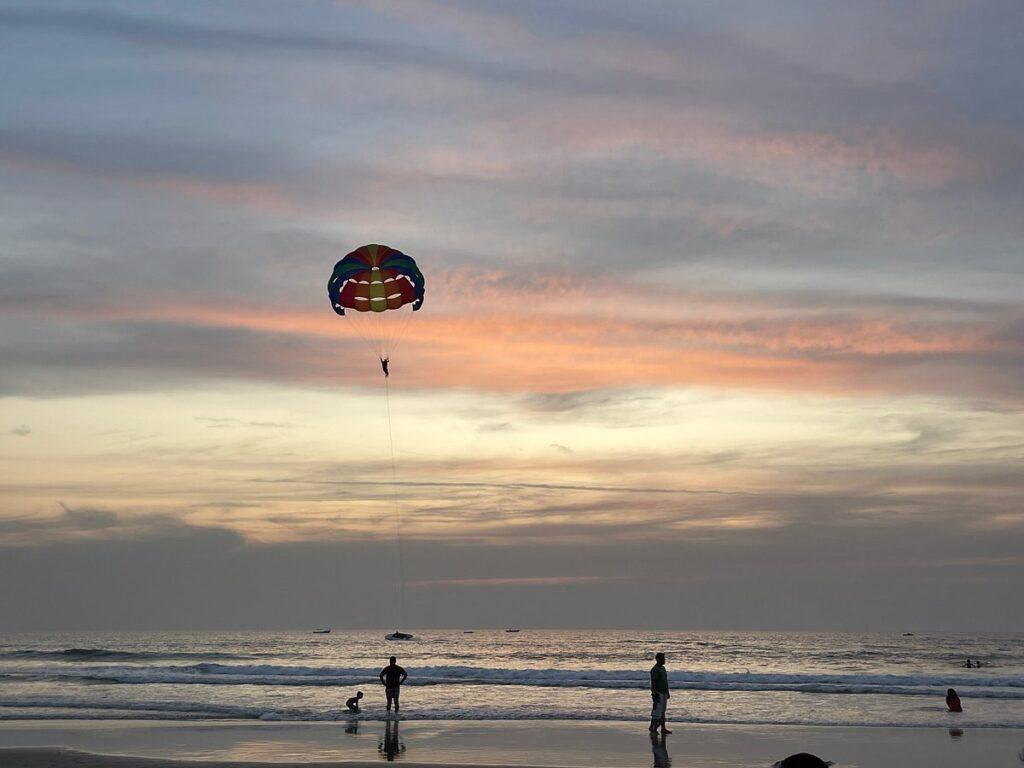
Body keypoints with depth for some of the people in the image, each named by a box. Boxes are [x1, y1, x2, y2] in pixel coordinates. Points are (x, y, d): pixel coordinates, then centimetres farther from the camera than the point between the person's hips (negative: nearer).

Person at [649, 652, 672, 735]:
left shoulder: (662, 668, 15)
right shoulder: (655, 669, -15)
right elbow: (653, 683, -20)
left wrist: (667, 693, 20)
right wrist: (655, 694, -24)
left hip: (664, 693, 10)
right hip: (658, 693, -10)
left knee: (662, 712, 9)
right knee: (657, 711, -6)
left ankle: (663, 728, 10)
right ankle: (652, 727, 2)